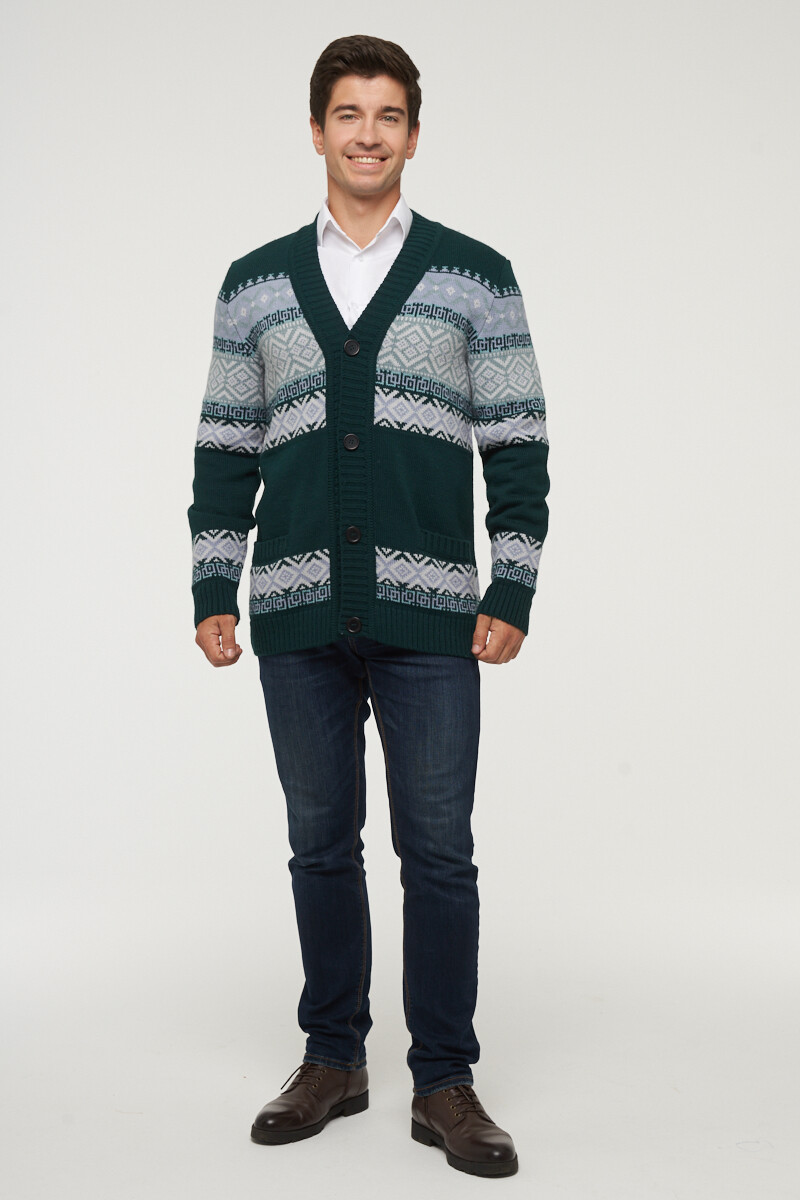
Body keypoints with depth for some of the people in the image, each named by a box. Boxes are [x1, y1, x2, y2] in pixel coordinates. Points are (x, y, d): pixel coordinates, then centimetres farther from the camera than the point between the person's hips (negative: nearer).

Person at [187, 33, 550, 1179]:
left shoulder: (475, 277, 5)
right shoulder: (255, 285, 11)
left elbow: (518, 445, 3)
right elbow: (225, 449, 12)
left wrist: (512, 594, -4)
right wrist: (212, 591, 5)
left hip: (429, 616, -2)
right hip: (298, 617, 2)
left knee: (438, 852, 1)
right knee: (321, 845, 10)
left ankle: (445, 1083, 13)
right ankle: (333, 1060, 24)